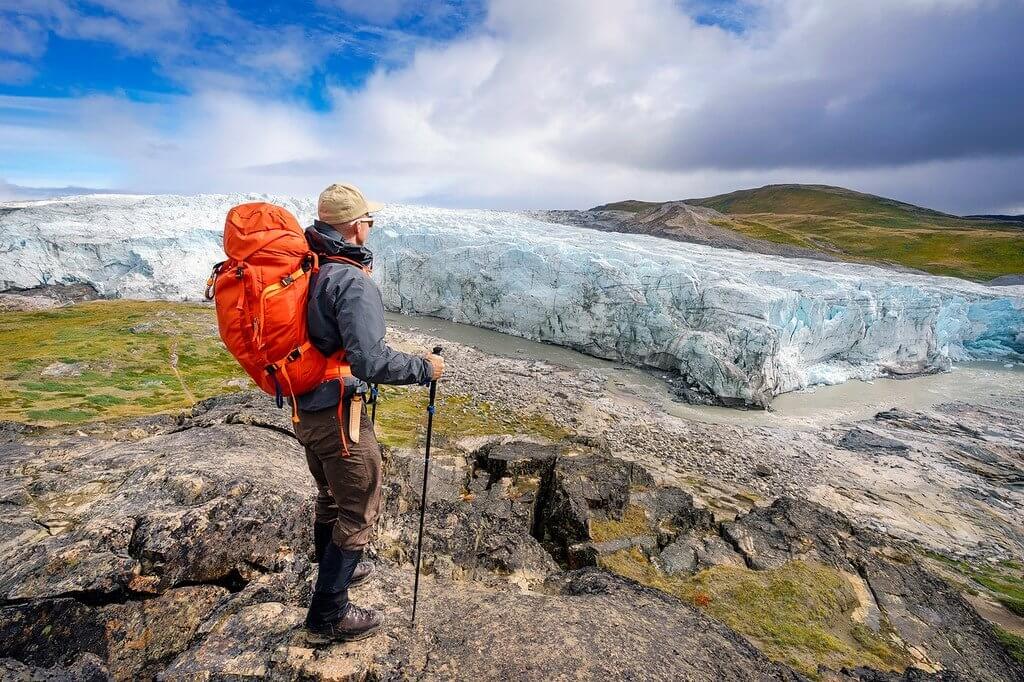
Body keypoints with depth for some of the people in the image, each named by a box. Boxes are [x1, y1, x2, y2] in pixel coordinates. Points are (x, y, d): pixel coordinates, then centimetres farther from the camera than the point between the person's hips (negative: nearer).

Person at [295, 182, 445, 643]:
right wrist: (424, 368, -16)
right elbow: (370, 361, -29)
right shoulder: (352, 281, -23)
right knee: (358, 512, 9)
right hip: (338, 415, -9)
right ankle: (328, 616, 24)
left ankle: (336, 570, 50)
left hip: (304, 410, 9)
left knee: (331, 497, 27)